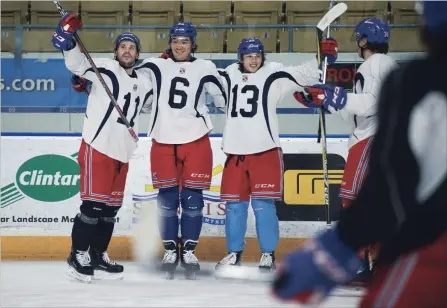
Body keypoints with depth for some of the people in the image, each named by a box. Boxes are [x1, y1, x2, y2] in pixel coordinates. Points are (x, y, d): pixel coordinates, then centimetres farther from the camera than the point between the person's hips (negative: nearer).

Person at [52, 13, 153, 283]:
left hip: (122, 152, 7)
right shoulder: (104, 68, -5)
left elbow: (150, 102, 34)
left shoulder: (144, 83, 15)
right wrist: (68, 39, -37)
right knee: (94, 203, -9)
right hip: (97, 146, -7)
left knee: (111, 207, 11)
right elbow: (78, 63, -20)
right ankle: (78, 255, 0)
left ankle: (98, 255, 20)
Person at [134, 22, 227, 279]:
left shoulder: (204, 68, 4)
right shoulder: (157, 66, 4)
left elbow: (224, 99, 9)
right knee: (167, 198, 3)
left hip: (196, 141, 0)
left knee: (192, 198, 0)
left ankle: (189, 251, 12)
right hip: (163, 142, 0)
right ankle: (170, 250, 15)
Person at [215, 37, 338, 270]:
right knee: (234, 203, 9)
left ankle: (268, 253, 5)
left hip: (264, 151, -4)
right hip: (235, 151, 4)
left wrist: (323, 57, -25)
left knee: (263, 204, -4)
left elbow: (303, 75, -11)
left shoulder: (273, 76, -3)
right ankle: (234, 251, 21)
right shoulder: (229, 76, 9)